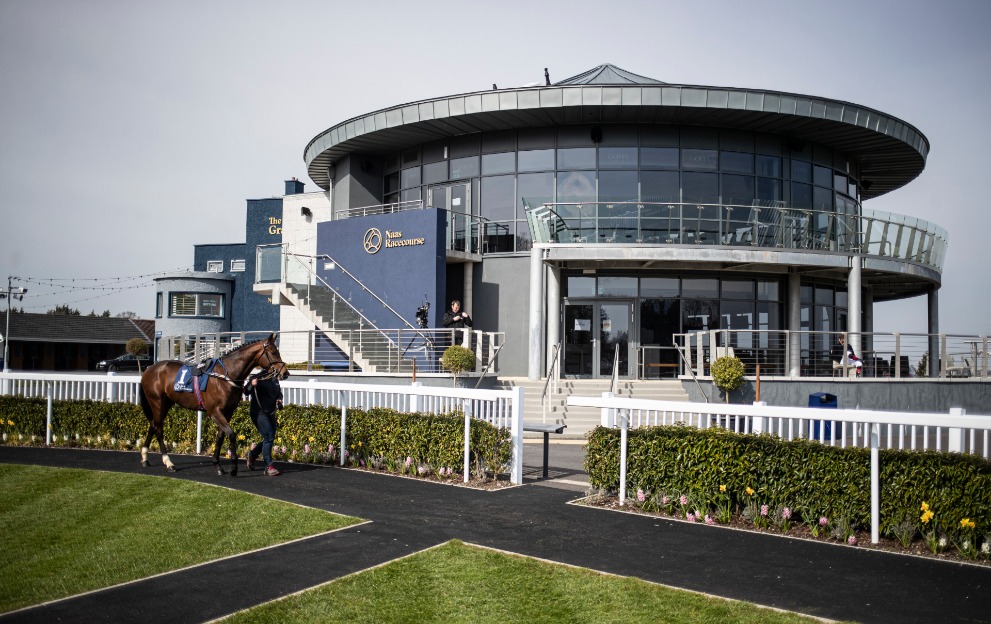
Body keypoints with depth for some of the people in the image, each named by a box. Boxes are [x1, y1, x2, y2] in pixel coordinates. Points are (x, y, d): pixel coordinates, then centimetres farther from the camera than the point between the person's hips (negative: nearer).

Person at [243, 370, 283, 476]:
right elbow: (246, 392, -19)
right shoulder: (257, 378, -12)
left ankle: (251, 455, 35)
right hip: (259, 413, -8)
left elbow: (279, 393, 22)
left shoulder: (274, 379, 9)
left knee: (270, 438, 13)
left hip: (270, 413, 8)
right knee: (268, 437, -14)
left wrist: (279, 401, 1)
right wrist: (251, 385, -39)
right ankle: (269, 466, -8)